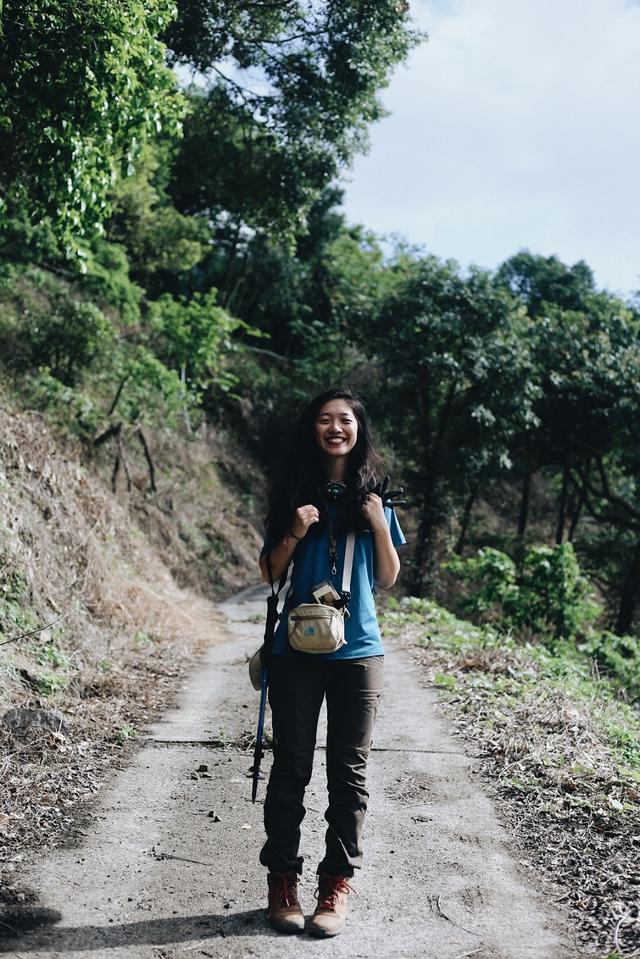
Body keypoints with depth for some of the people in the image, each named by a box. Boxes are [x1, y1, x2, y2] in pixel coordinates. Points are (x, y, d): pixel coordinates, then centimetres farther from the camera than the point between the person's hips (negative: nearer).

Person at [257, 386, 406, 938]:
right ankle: (282, 879, 16)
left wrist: (380, 527, -8)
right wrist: (295, 533, -12)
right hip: (297, 650, 0)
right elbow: (270, 573, 5)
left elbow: (387, 581, 7)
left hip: (358, 651, 1)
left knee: (349, 771, 5)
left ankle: (338, 884, 13)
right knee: (291, 768, 5)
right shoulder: (295, 492, 4)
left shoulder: (373, 497, 6)